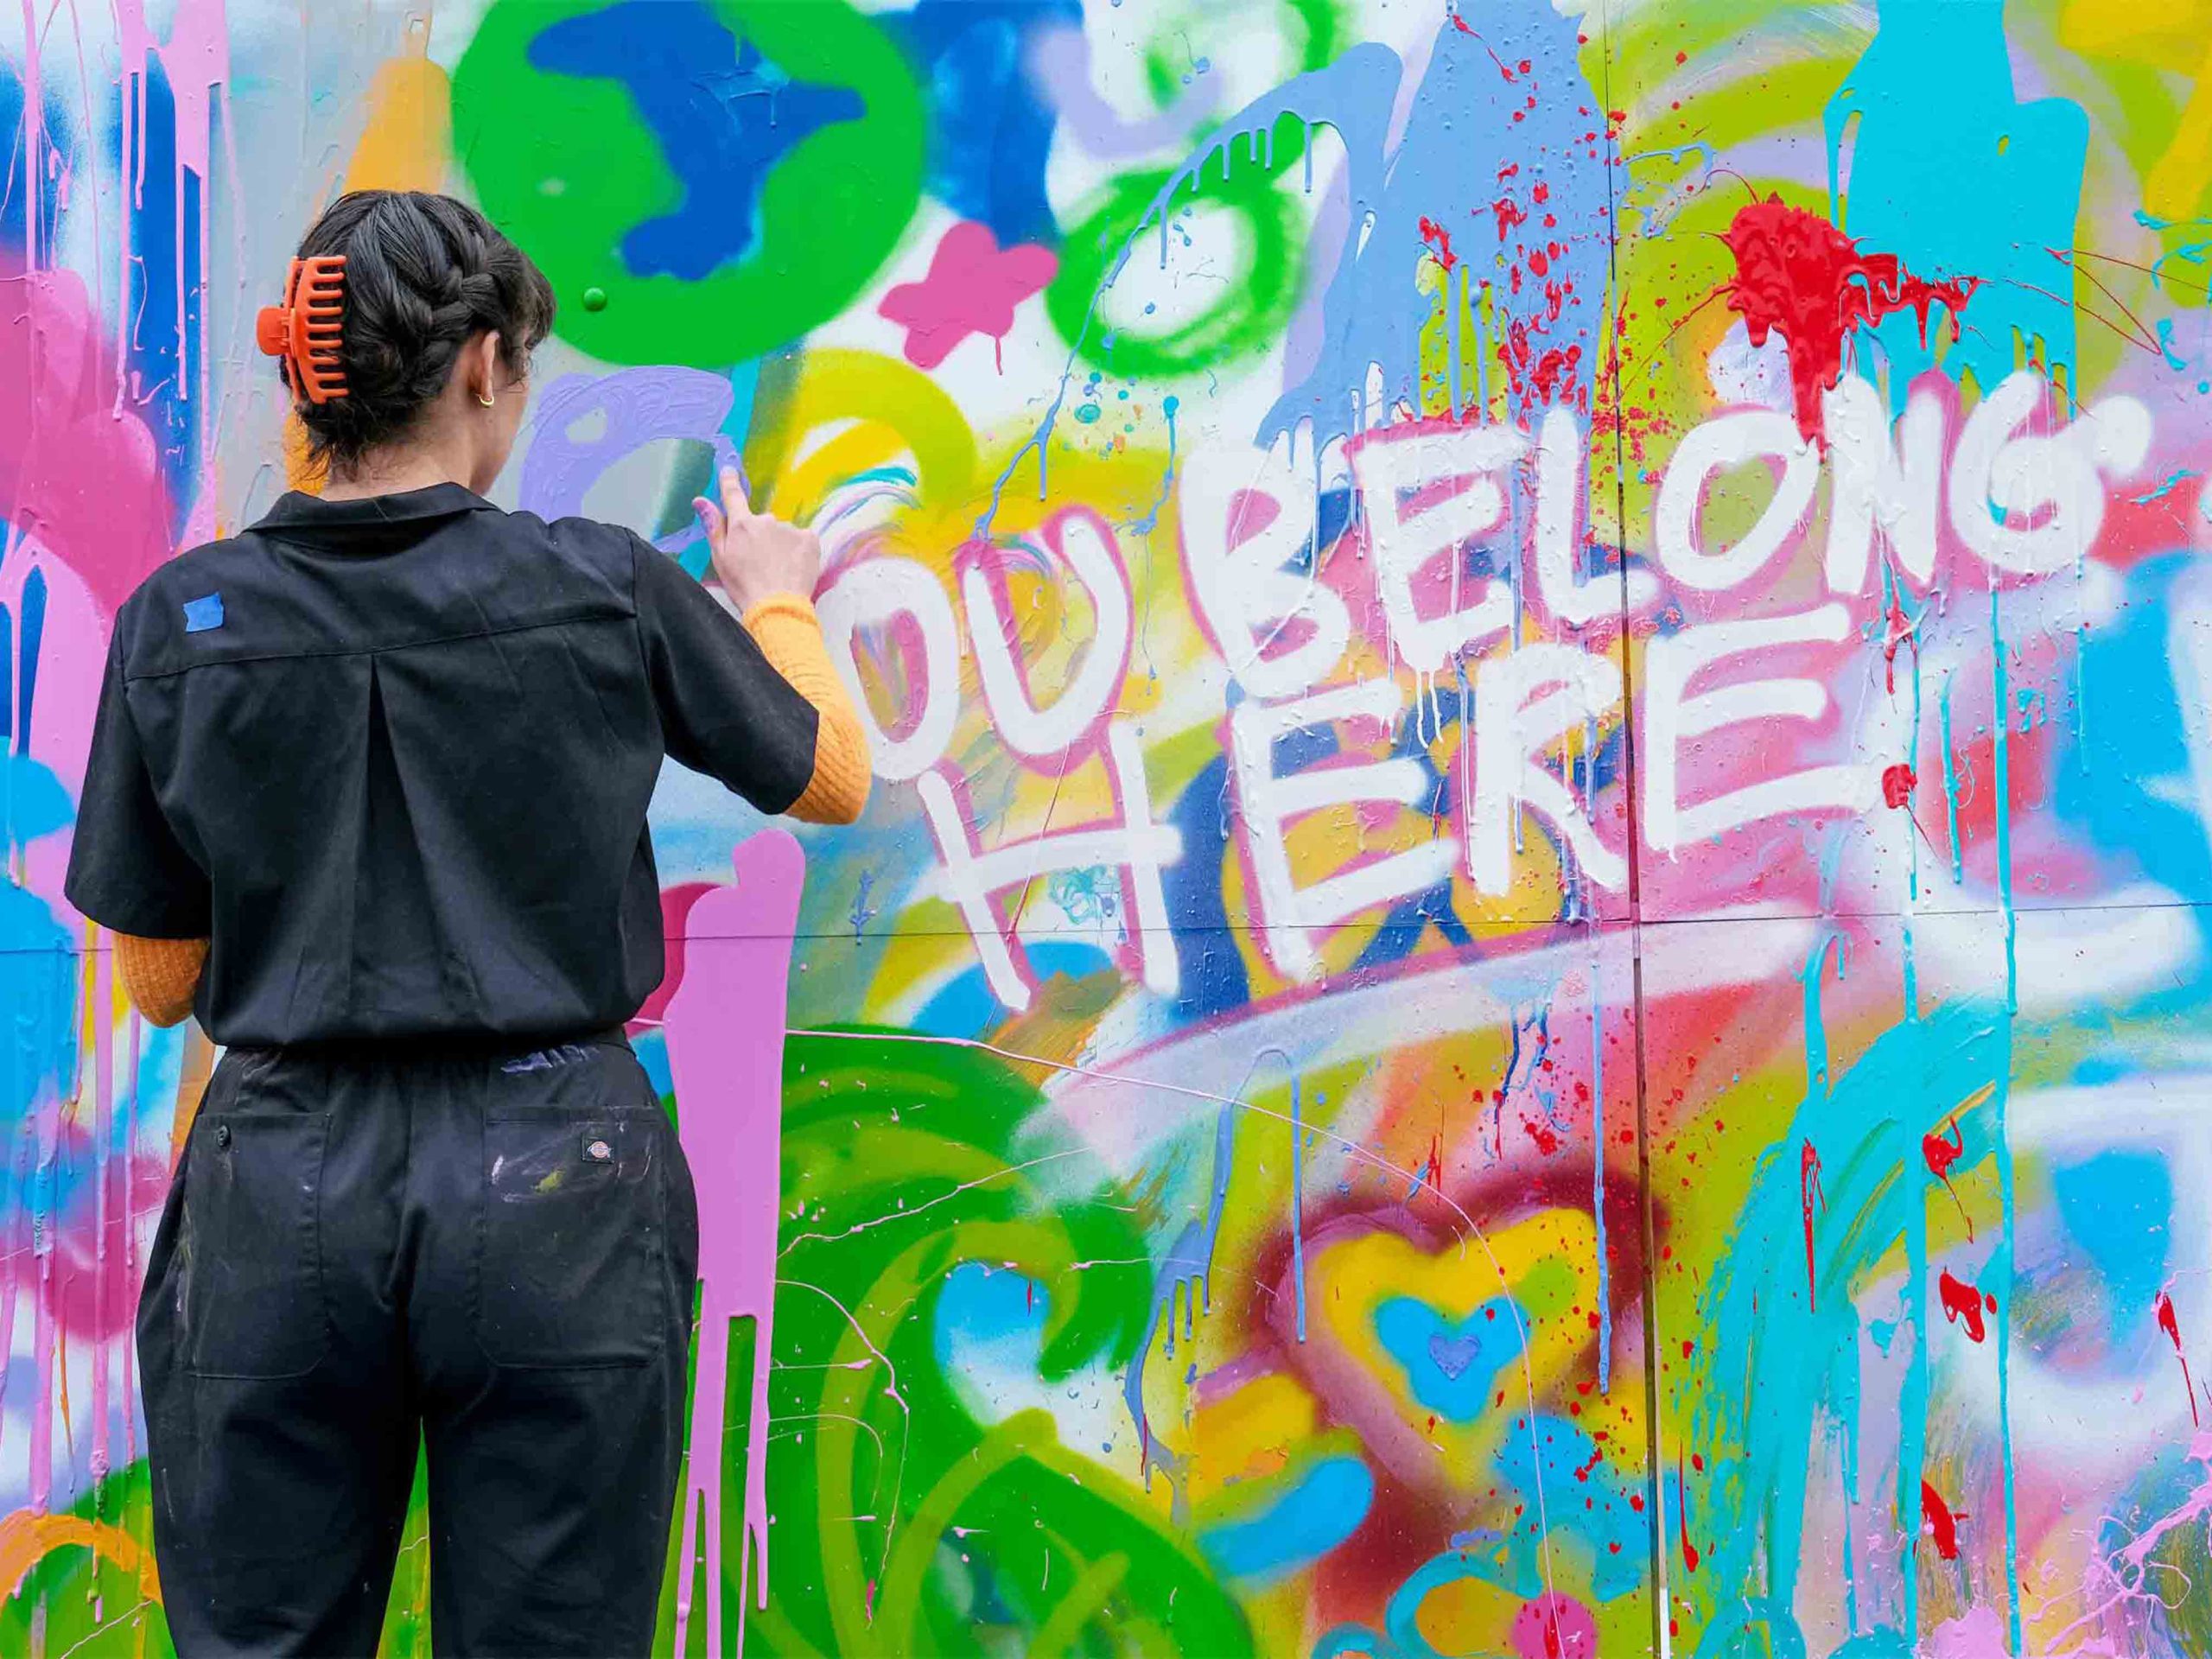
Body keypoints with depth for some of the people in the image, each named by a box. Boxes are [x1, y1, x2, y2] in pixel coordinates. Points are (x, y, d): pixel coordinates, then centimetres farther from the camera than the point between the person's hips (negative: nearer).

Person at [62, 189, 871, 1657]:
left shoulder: (184, 620, -2)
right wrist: (777, 601, 29)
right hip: (547, 1184, -1)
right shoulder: (606, 590, -6)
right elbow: (835, 779, 11)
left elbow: (160, 981, 5)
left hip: (283, 1195, 2)